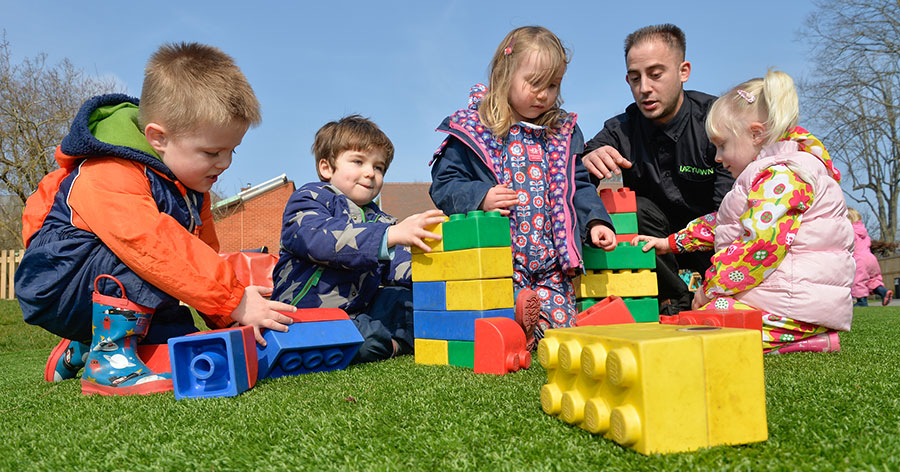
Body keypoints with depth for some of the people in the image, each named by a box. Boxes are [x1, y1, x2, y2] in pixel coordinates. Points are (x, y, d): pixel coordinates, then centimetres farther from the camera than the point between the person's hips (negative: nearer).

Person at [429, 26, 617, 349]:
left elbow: (579, 186, 15)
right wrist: (479, 198, -18)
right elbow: (444, 184, 0)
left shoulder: (564, 132, 13)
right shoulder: (470, 129, 1)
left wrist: (595, 222, -2)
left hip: (551, 261, 4)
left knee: (558, 328, -2)